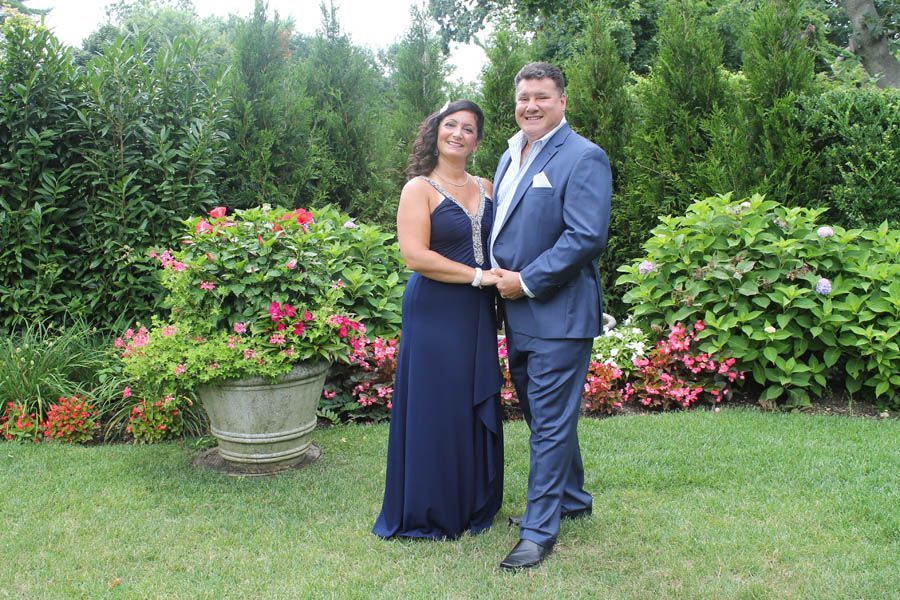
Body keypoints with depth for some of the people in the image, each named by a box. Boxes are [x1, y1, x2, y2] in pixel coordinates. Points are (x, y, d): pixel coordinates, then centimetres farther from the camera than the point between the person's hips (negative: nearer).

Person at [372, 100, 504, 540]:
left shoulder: (485, 188, 13)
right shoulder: (420, 188, -5)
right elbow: (415, 256, -16)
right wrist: (478, 276, -17)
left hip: (478, 314, 6)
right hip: (435, 312, -6)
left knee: (478, 409, 11)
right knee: (437, 410, 1)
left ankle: (474, 504, 27)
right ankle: (431, 514, 16)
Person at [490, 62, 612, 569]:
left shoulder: (583, 158, -12)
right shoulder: (510, 156, 15)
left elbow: (587, 237, -21)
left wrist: (526, 281, -18)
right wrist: (498, 274, 3)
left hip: (559, 314, -9)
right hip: (519, 313, 9)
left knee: (551, 422, -2)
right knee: (542, 413, 20)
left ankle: (540, 531, 8)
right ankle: (572, 498, 38)